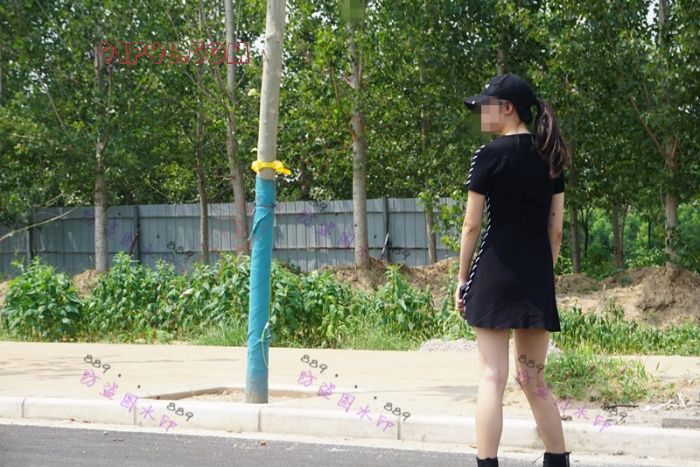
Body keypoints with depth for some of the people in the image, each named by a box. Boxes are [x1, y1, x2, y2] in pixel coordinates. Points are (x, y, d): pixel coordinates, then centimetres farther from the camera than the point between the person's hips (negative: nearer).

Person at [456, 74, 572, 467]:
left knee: (493, 378, -5)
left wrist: (462, 279, 1)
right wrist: (544, 274, 17)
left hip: (495, 273, -5)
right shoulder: (550, 158, 9)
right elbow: (556, 230, 9)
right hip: (538, 277, 5)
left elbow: (472, 225, -7)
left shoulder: (491, 155, -7)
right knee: (534, 379, 15)